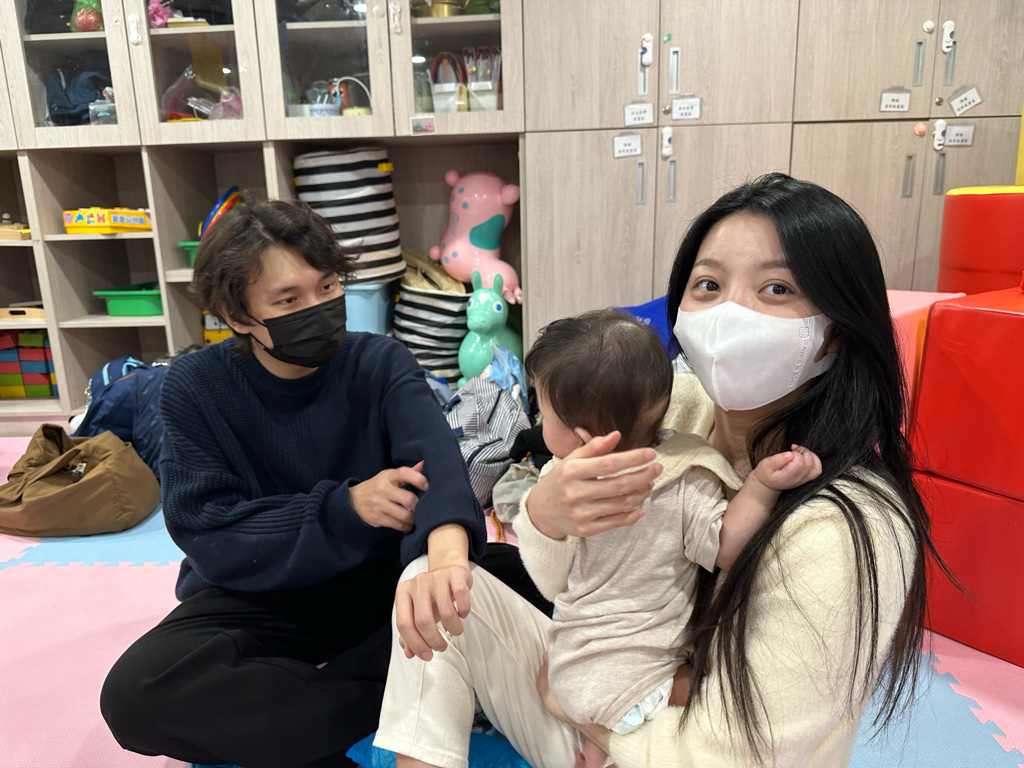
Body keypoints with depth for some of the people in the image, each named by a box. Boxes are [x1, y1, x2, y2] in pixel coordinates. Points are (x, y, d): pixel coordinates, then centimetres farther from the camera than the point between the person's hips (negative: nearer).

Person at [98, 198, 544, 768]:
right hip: (259, 595, 0)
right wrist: (345, 507, -27)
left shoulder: (381, 363, -9)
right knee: (134, 692, -28)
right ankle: (394, 695, -20)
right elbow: (207, 537, -14)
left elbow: (433, 452, -29)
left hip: (380, 579, 1)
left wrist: (446, 542, -52)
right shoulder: (196, 388, -9)